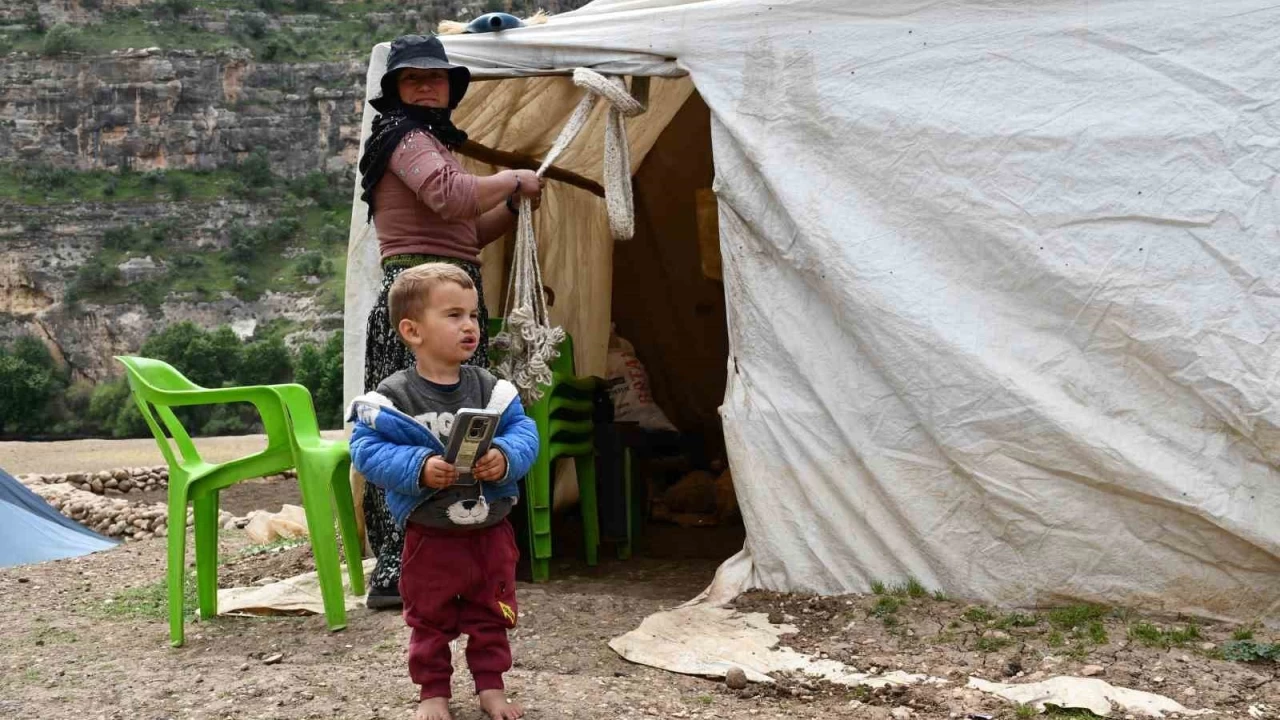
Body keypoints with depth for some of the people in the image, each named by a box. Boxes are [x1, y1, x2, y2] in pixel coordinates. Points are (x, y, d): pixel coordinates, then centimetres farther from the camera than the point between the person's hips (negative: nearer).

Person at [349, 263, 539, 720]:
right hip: (429, 534, -3)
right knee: (430, 619, 13)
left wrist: (505, 458, -29)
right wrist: (418, 468, -30)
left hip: (491, 529, 3)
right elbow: (367, 450, -17)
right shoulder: (392, 397, -12)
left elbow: (524, 433, -7)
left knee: (492, 617, 15)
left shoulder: (492, 389, -3)